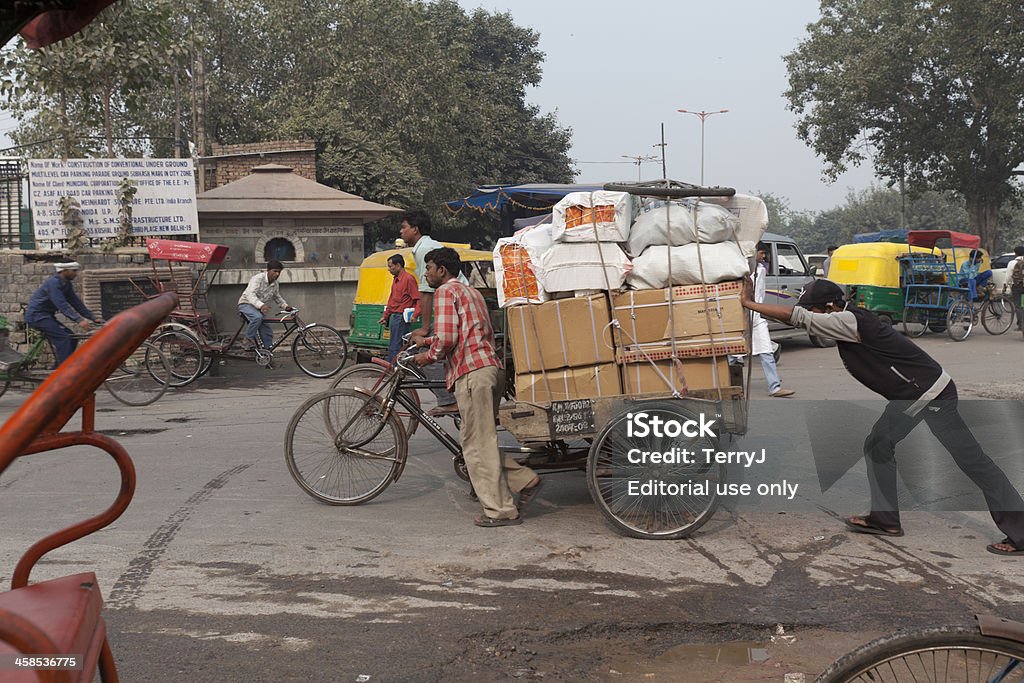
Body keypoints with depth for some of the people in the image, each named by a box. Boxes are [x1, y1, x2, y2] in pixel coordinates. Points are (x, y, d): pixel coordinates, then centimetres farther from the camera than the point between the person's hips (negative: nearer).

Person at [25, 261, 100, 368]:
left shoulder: (66, 284, 8)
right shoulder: (53, 282, -22)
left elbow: (76, 302, 8)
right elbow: (62, 305, -31)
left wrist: (93, 318, 0)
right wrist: (79, 321, -40)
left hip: (46, 316, 10)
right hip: (37, 316, -10)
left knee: (72, 338, 3)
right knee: (64, 338, -21)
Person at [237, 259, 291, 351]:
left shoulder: (275, 284, 2)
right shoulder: (258, 278, -21)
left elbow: (277, 298, 21)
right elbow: (250, 294, -34)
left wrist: (285, 306, 2)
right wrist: (261, 305, -50)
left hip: (260, 309, 7)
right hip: (246, 304, -7)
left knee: (268, 333, -2)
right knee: (257, 317, -38)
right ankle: (249, 338, -18)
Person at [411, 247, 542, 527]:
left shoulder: (445, 291, -3)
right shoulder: (471, 291, 26)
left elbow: (446, 339, -14)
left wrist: (428, 356, 4)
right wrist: (427, 339, 34)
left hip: (472, 372, -10)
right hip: (492, 366, 10)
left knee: (477, 443, -4)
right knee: (482, 439, 16)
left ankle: (501, 510, 0)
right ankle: (525, 480, 11)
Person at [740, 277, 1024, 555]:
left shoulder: (849, 321, -23)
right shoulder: (846, 322, 5)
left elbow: (797, 317, -26)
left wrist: (749, 303, -18)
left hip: (934, 393, -10)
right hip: (908, 396, 10)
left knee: (971, 459, -5)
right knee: (878, 446, 11)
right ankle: (885, 519, 19)